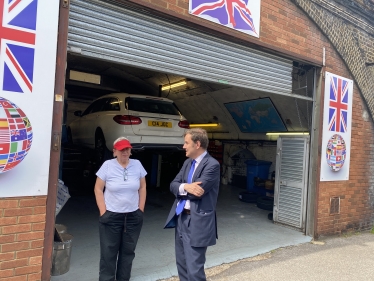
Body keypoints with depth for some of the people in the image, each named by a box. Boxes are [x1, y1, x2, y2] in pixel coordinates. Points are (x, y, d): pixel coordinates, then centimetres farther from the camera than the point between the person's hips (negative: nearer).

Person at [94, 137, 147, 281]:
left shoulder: (137, 164, -2)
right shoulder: (107, 165, -8)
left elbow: (142, 188, 6)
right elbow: (98, 189, -4)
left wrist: (141, 209, 4)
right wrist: (103, 212, -8)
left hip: (133, 216, 3)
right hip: (111, 216, -2)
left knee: (128, 251, 14)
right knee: (108, 252, 9)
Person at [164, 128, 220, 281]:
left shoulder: (212, 164, -15)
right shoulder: (187, 162, 11)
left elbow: (198, 191, -23)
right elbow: (173, 185, 4)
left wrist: (181, 188, -5)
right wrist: (185, 187, -18)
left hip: (196, 221, -8)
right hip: (181, 218, 8)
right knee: (182, 264, 21)